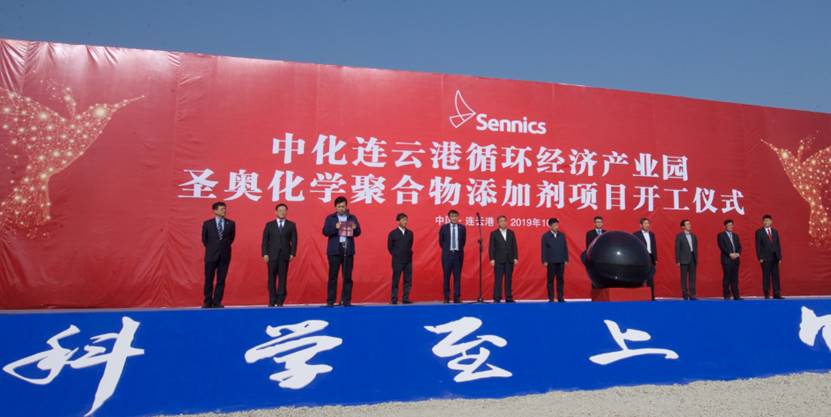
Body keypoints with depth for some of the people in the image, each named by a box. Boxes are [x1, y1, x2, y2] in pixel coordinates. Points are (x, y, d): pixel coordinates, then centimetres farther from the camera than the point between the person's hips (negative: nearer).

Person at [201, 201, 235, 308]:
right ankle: (207, 302, 13)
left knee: (221, 280, 3)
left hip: (225, 255, 1)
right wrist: (211, 249, 11)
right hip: (211, 255, -1)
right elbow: (204, 239, 10)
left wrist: (224, 247, 10)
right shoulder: (207, 223, 1)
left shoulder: (230, 224, 3)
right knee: (209, 280, 3)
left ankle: (217, 302, 10)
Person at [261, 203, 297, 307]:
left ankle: (280, 301, 5)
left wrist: (292, 253, -5)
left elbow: (294, 240, 4)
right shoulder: (269, 225, 9)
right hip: (272, 255, 0)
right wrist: (265, 254, -5)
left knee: (283, 278, -1)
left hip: (284, 255, 0)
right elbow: (265, 240, 5)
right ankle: (272, 301, 8)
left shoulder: (291, 225, 8)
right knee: (272, 278, 2)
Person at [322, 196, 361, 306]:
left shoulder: (352, 218, 11)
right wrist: (335, 227, -19)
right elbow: (325, 232, -3)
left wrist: (355, 228, -14)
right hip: (334, 250, -1)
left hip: (348, 250, 2)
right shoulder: (330, 218, 7)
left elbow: (358, 233, 8)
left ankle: (346, 300, 6)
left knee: (348, 276, 2)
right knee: (333, 276, -1)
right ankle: (330, 301, 3)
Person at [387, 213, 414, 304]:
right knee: (396, 280, 0)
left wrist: (408, 254, 10)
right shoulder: (393, 233, -3)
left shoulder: (410, 233, 8)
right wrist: (396, 255, 5)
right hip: (397, 261, -4)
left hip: (408, 260, 4)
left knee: (408, 280, 4)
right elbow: (390, 247, 3)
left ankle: (405, 299, 10)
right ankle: (394, 299, 6)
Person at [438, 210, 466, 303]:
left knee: (457, 276, 3)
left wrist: (459, 249, 11)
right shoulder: (444, 227, -1)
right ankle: (446, 298, 9)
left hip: (458, 254, 1)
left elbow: (463, 241, 14)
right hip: (447, 254, -1)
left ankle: (457, 297, 9)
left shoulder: (462, 227, 3)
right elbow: (440, 241, 8)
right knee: (446, 276, 3)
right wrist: (446, 250, 9)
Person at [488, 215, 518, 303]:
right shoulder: (494, 233, 2)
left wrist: (515, 258, 1)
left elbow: (514, 246, 9)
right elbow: (491, 247, -2)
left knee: (508, 279, 6)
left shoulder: (511, 233, 11)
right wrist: (492, 259, -10)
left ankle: (509, 298, 11)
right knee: (498, 280, -3)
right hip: (498, 260, -3)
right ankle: (497, 298, -1)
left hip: (509, 260, 3)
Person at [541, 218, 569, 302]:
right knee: (550, 280, 2)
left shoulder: (562, 235, 8)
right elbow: (544, 249, -2)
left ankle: (560, 297, 12)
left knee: (560, 279, 5)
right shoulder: (545, 236, 0)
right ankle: (551, 298, 7)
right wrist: (545, 261, -7)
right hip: (551, 262, -3)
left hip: (561, 261, 3)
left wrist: (566, 259, 4)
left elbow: (565, 248, 8)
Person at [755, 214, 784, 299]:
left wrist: (779, 257, 6)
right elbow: (758, 246, -4)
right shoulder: (759, 232, 0)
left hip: (775, 258, 4)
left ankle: (777, 294, 8)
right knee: (766, 277, -1)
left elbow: (778, 245, 12)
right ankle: (767, 295, 3)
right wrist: (760, 257, -11)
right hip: (765, 258, -4)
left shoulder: (775, 232, 13)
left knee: (776, 276, 5)